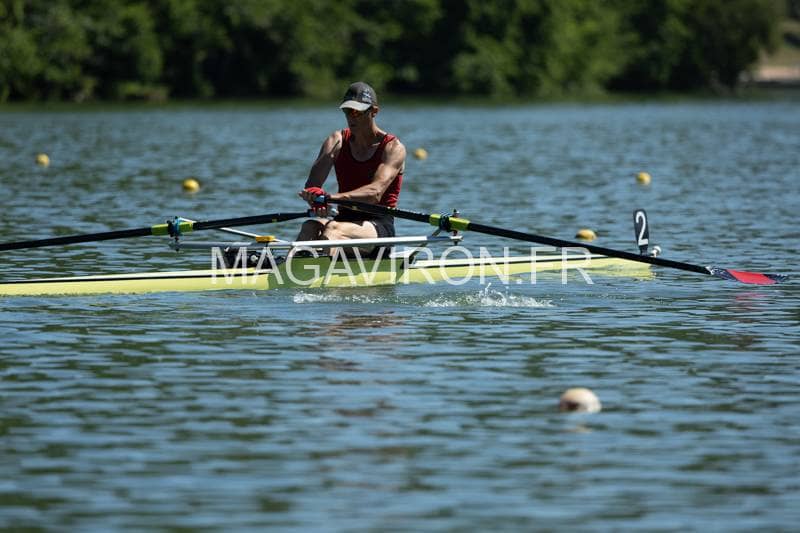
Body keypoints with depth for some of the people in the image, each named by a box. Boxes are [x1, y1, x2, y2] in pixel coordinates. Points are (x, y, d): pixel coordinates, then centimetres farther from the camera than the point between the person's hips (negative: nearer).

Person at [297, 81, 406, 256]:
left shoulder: (393, 147, -4)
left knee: (332, 229, -35)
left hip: (379, 226, -4)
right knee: (310, 227, -30)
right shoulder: (338, 140, 11)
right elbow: (312, 183, -5)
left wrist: (336, 197, -39)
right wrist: (315, 196, -31)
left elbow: (375, 192, -21)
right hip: (344, 219, 4)